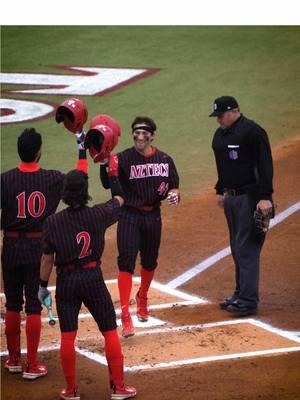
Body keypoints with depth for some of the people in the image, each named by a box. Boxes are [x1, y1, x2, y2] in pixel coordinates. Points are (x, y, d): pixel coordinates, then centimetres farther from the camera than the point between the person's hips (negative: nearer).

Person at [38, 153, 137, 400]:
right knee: (110, 332, 9)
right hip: (93, 278, 0)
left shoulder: (53, 223, -9)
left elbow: (47, 259, -3)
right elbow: (119, 200, 12)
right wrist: (113, 173, 24)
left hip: (66, 281, 0)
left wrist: (43, 286, 9)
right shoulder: (98, 215, -9)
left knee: (67, 335, 8)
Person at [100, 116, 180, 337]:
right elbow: (108, 184, -24)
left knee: (150, 261, 18)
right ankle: (125, 315, -16)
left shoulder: (164, 160, 1)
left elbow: (174, 185, 12)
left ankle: (142, 299, 45)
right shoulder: (123, 159, -11)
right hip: (129, 216, -4)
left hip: (153, 215, 4)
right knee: (126, 262, -13)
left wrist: (174, 194, -12)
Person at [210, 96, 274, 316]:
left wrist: (265, 197, -24)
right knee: (237, 248, 14)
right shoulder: (220, 134, 12)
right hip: (231, 197, 9)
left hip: (250, 197, -9)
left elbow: (265, 165, -20)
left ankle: (249, 301, -9)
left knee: (246, 248, -11)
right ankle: (240, 294, 23)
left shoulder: (252, 131, -15)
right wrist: (220, 190, 25)